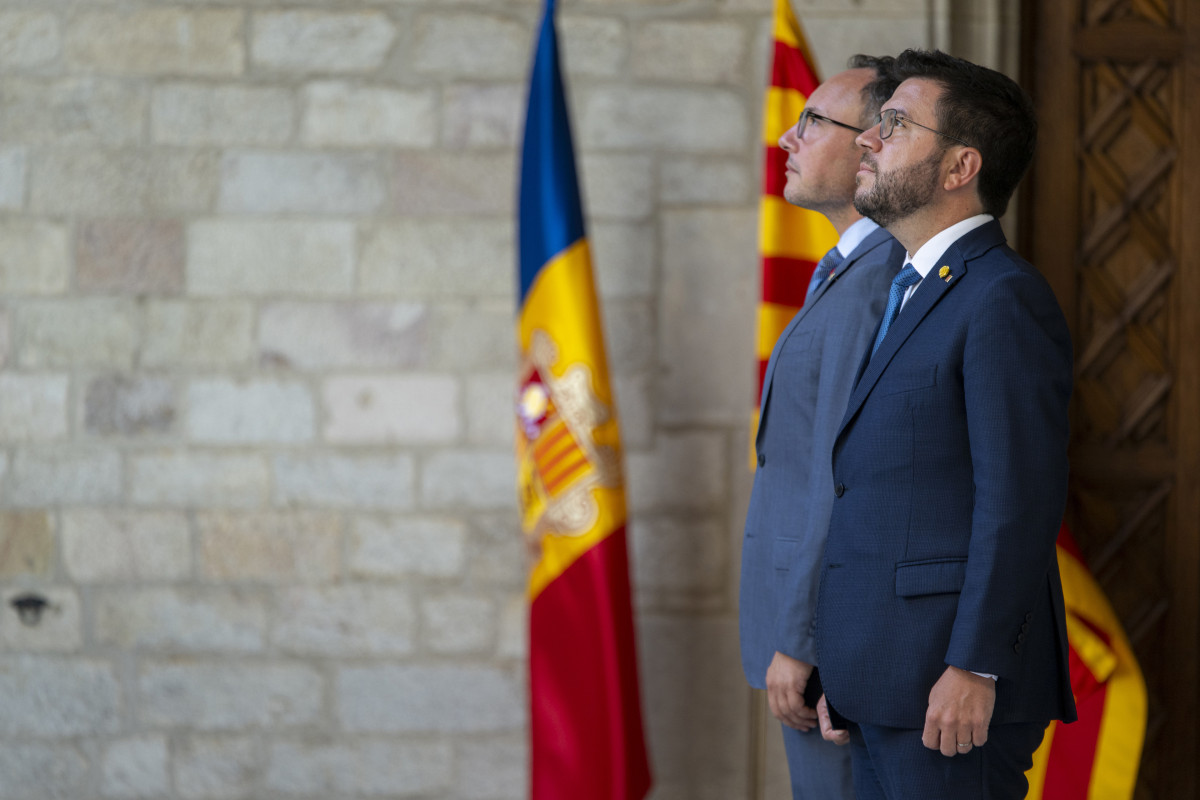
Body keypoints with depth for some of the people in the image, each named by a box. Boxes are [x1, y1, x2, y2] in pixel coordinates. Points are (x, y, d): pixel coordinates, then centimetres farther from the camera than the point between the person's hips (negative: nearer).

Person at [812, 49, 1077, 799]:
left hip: (951, 687, -9)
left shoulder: (1005, 300, -11)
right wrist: (844, 675, 17)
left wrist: (973, 670, -21)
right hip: (884, 691, 9)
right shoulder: (910, 296, 20)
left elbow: (1019, 501, -18)